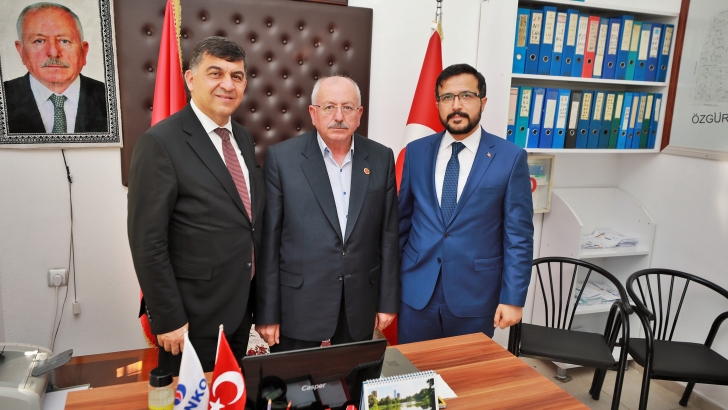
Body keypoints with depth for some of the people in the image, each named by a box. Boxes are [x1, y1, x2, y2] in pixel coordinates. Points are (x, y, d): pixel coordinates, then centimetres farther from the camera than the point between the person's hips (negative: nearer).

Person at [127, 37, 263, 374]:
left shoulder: (243, 138, 7)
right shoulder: (161, 143, -16)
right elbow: (147, 241, -17)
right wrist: (168, 319, -15)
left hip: (242, 309, 7)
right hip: (193, 318, -7)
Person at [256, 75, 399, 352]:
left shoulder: (381, 158, 0)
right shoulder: (282, 158, -8)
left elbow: (388, 235, 4)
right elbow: (268, 241, -7)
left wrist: (388, 300, 4)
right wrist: (267, 313, -6)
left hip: (360, 305, 3)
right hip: (298, 304, -2)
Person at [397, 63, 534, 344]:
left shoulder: (511, 158, -6)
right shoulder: (416, 151, 2)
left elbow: (518, 236, -5)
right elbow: (402, 219, 9)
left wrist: (513, 298, -7)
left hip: (476, 295, -2)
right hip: (416, 291, 2)